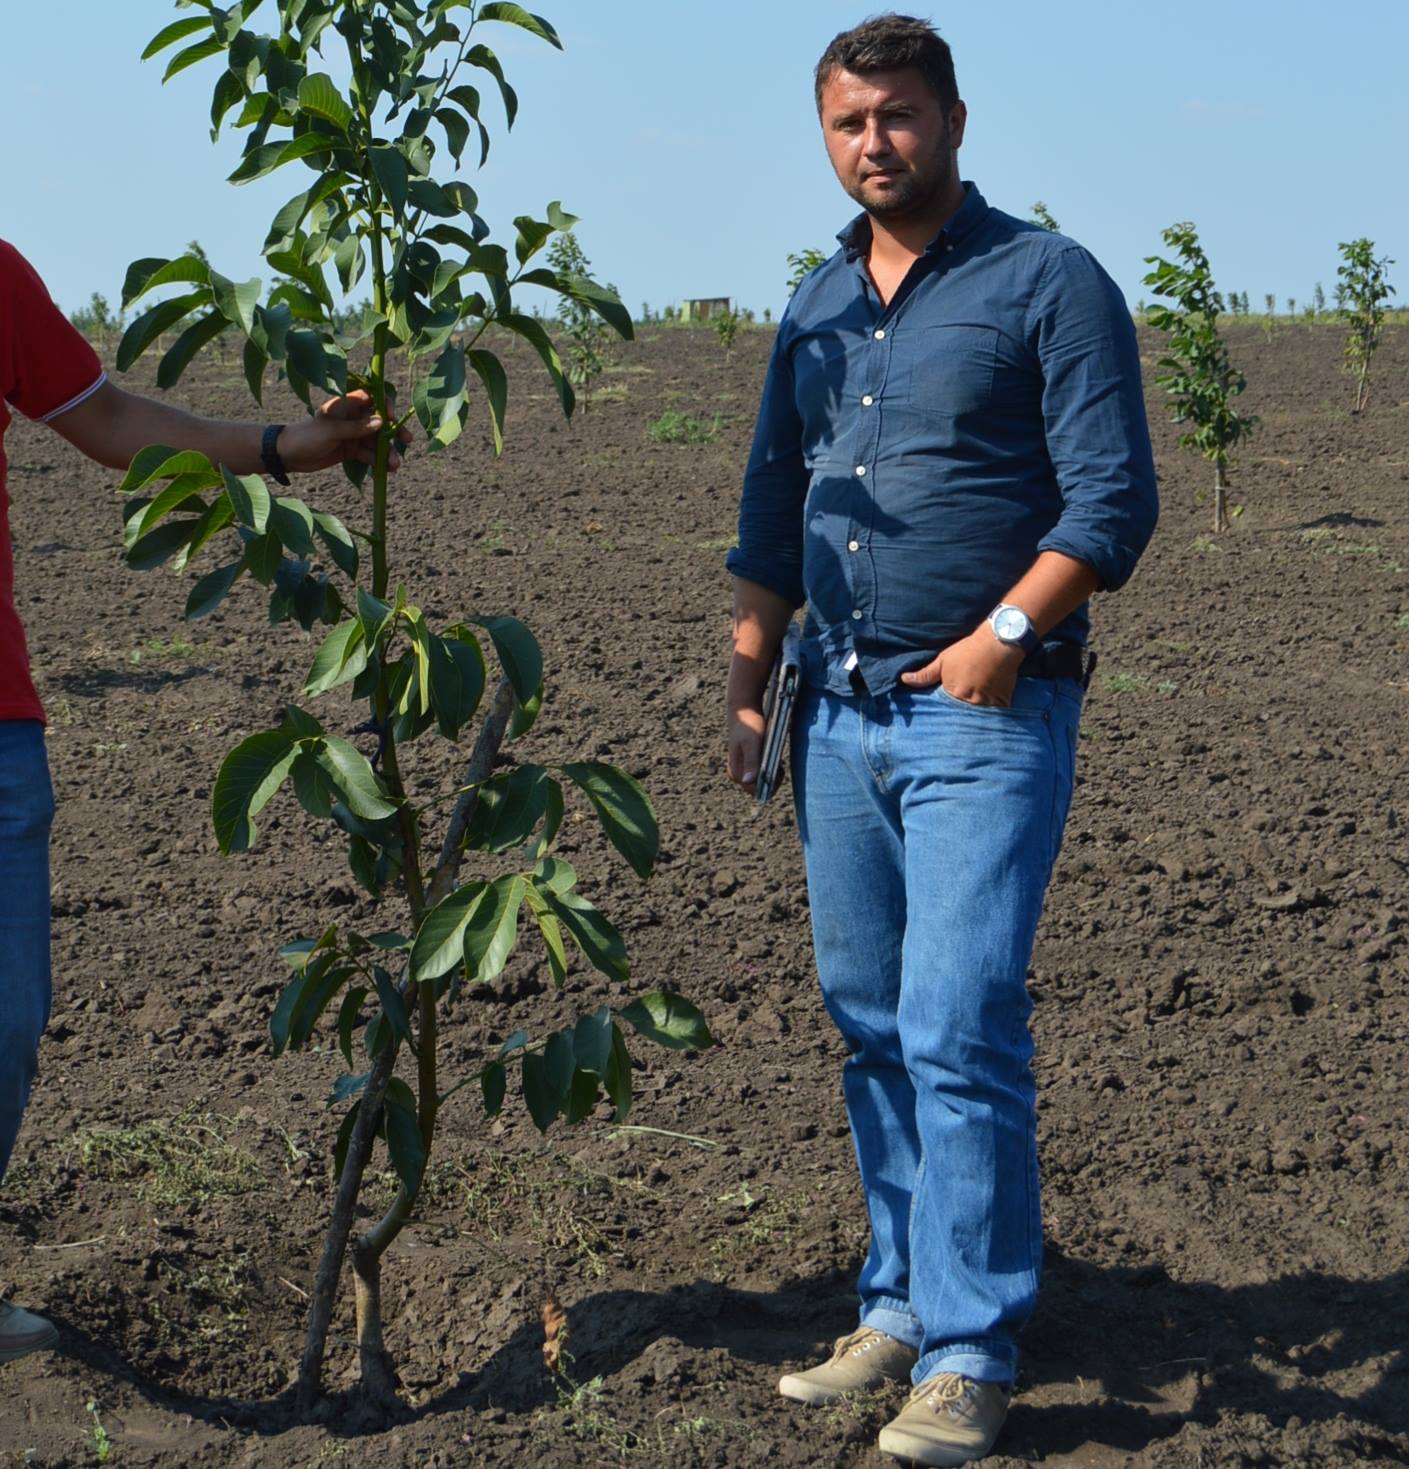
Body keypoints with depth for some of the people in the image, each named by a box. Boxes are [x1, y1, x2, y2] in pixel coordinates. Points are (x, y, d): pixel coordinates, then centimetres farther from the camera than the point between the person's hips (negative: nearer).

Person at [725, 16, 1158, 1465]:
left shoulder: (1046, 283, -3)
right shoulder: (815, 308, 16)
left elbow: (1113, 497, -9)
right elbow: (772, 515, 20)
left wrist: (1005, 632, -18)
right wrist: (743, 685, 13)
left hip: (986, 710, -6)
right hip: (841, 710, 6)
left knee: (959, 1030, -10)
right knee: (870, 1025, 11)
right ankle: (899, 1306, 23)